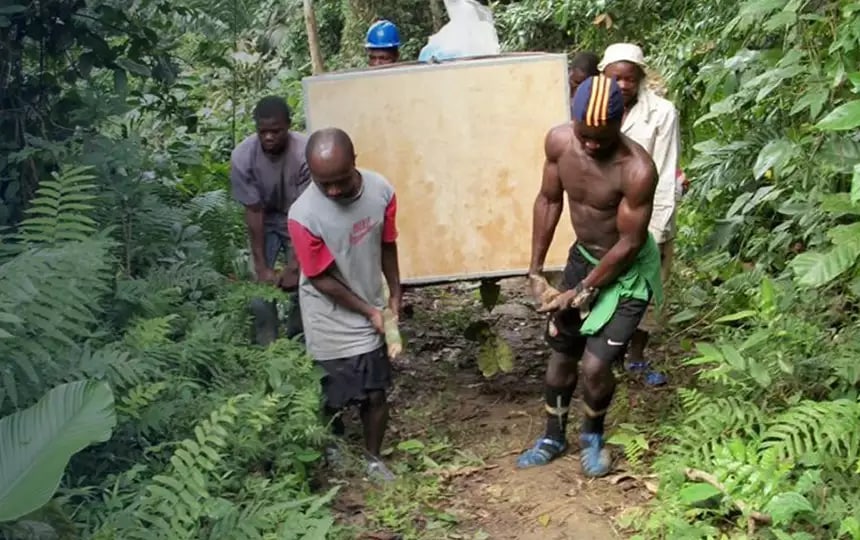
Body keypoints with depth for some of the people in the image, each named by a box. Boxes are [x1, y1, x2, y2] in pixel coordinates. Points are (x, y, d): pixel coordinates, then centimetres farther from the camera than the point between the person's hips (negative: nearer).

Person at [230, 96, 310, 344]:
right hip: (265, 222, 1)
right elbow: (253, 211, -21)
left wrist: (294, 265, -28)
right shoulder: (242, 156, -28)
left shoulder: (306, 153, -32)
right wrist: (262, 267, -20)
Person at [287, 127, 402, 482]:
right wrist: (369, 311, -12)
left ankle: (373, 458, 35)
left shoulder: (381, 191, -15)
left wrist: (395, 297, 7)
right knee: (333, 399, 11)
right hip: (332, 324, -3)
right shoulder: (304, 216, -27)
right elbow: (321, 279, -17)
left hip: (373, 314, 4)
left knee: (376, 394, 13)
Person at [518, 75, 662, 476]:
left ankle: (592, 436, 22)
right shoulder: (558, 141, -17)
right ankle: (553, 437, 38)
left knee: (595, 364, -10)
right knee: (561, 351, 16)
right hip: (582, 256, 6)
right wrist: (536, 271, -2)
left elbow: (628, 244, -23)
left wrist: (580, 293, -15)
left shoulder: (637, 170, -33)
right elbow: (549, 200, -1)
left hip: (627, 270, -5)